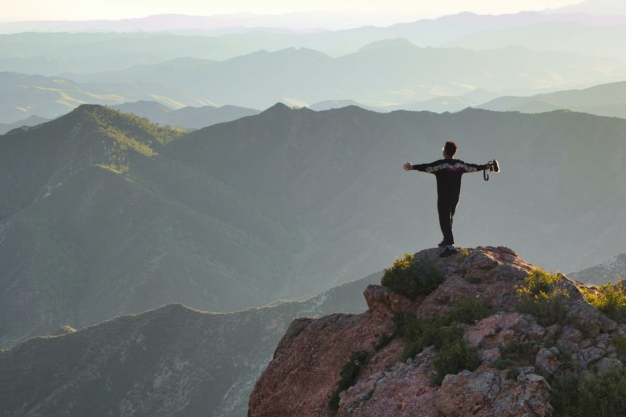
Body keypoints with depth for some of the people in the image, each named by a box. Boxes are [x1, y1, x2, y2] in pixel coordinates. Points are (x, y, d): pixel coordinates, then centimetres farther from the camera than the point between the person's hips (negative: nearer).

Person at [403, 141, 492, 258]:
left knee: (444, 221, -11)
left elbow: (427, 167, -27)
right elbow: (472, 167, 18)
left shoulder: (441, 164, -14)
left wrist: (413, 167, -34)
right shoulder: (460, 164, 4)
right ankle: (447, 240, 36)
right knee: (448, 219, 24)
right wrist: (485, 167, 34)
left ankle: (450, 246, -22)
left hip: (444, 198, -7)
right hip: (455, 197, 7)